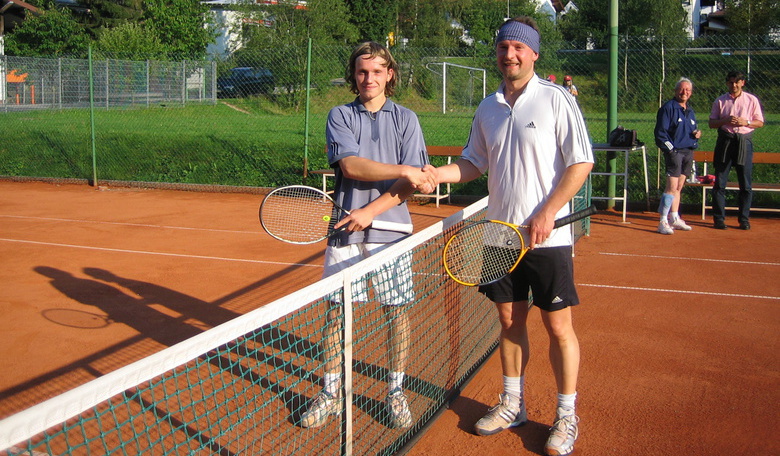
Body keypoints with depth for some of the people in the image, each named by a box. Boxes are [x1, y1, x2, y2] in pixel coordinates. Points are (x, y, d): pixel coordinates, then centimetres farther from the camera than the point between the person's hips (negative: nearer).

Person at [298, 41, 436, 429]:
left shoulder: (406, 119, 6)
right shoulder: (340, 116, 6)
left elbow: (411, 183, -3)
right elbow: (351, 166, -11)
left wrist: (371, 211, -13)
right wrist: (404, 170, -19)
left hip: (390, 229, 0)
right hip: (345, 230, 0)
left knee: (396, 310, 5)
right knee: (335, 310, 4)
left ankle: (396, 391, 20)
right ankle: (330, 393, 17)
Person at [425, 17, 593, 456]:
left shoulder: (556, 99, -7)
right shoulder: (488, 109, 9)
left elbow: (581, 163, -10)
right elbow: (474, 163, 17)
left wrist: (546, 214, -17)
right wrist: (433, 174, -1)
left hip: (548, 237, -5)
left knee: (559, 326, 2)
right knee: (510, 321, 14)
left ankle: (567, 416, 15)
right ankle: (512, 404, 28)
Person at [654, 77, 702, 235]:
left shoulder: (690, 111, 19)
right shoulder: (668, 108, -5)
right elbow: (660, 132, -9)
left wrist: (698, 133, 5)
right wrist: (670, 149, -15)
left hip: (689, 152, 8)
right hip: (674, 152, -8)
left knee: (679, 187, 13)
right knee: (672, 187, -13)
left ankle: (674, 219, 20)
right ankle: (663, 222, -11)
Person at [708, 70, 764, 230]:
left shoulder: (752, 100, 7)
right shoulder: (720, 101, 8)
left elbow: (760, 122, 8)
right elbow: (712, 123, 7)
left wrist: (746, 122, -11)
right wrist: (725, 120, -11)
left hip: (744, 141, 0)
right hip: (725, 140, 0)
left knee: (746, 184, 1)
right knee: (720, 182, -1)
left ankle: (744, 218, 9)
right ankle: (719, 218, 5)